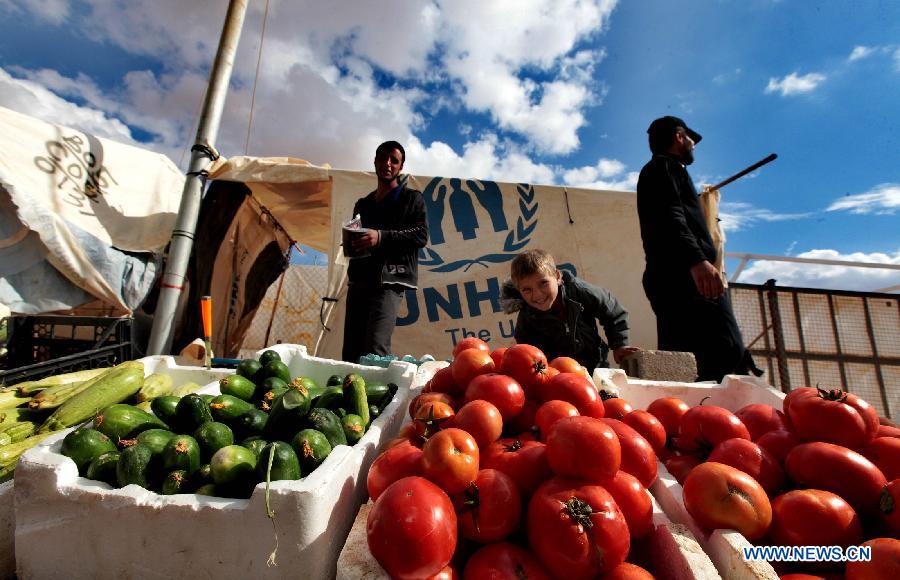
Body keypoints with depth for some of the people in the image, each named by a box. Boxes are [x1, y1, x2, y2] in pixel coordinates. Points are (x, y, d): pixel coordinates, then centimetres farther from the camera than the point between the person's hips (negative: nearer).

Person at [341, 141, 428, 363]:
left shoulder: (412, 198, 11)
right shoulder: (363, 204, 27)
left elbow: (421, 235, -4)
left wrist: (381, 237, -16)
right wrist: (350, 243, 6)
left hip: (389, 280, -6)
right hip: (358, 280, 6)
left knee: (375, 351, -21)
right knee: (350, 353, 2)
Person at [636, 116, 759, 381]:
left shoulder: (655, 170, 35)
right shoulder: (665, 165, 7)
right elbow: (669, 216, -14)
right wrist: (697, 260, -27)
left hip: (667, 277, 10)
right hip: (682, 274, -10)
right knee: (729, 358, -22)